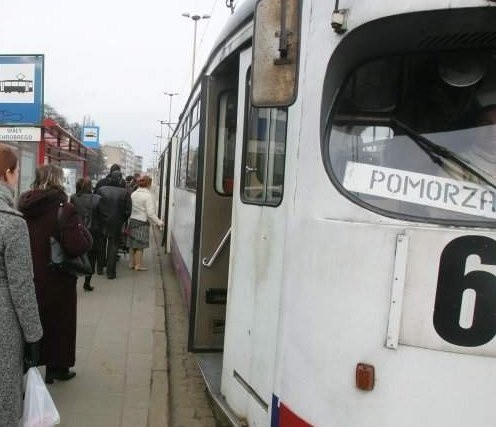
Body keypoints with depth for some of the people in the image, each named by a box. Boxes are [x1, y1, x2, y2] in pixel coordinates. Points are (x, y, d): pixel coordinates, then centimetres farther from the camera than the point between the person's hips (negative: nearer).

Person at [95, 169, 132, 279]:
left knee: (101, 246, 18)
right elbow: (128, 211, -8)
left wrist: (98, 219, 12)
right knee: (113, 247, 6)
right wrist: (123, 221, 7)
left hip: (102, 223, 2)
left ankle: (99, 268, 27)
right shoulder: (124, 192, -11)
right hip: (116, 225, -2)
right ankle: (110, 272, 8)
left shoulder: (101, 190, -6)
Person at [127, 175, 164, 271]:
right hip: (142, 222, -6)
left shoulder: (133, 194, 5)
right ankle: (138, 265, 10)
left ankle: (131, 264, 24)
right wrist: (159, 222, -7)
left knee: (132, 245, 15)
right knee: (139, 246, 3)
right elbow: (150, 213, -17)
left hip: (132, 221, 6)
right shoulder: (148, 196, -15)